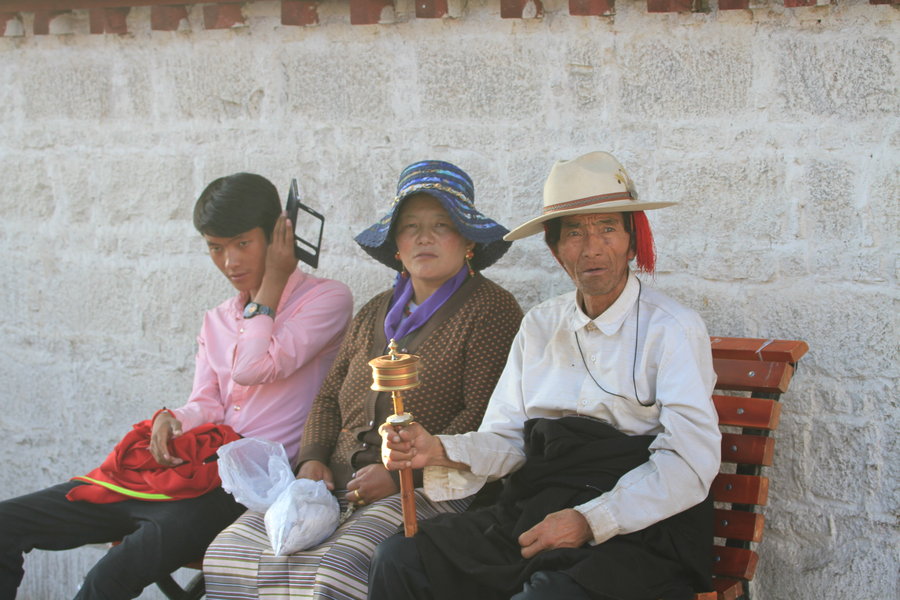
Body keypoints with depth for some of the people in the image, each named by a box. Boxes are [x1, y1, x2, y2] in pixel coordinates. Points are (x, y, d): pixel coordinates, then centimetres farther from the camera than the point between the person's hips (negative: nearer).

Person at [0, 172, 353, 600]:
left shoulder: (327, 299, 1)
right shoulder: (218, 320, 24)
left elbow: (253, 369, -12)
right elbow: (206, 405, 16)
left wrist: (272, 280, -2)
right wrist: (172, 420, -7)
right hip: (195, 469, 8)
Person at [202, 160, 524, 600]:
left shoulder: (491, 309, 0)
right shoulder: (375, 314, 22)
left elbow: (482, 415, -10)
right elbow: (329, 397, 24)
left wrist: (400, 474, -16)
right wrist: (313, 458, 3)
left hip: (425, 490, -6)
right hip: (338, 482, 7)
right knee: (231, 551, -14)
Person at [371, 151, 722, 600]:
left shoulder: (671, 329, -3)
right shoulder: (539, 326, 15)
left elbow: (690, 462, -13)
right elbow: (506, 439, 11)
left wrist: (589, 521, -22)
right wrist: (442, 452, -11)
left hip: (636, 530, -5)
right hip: (533, 508, 5)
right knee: (400, 559, -14)